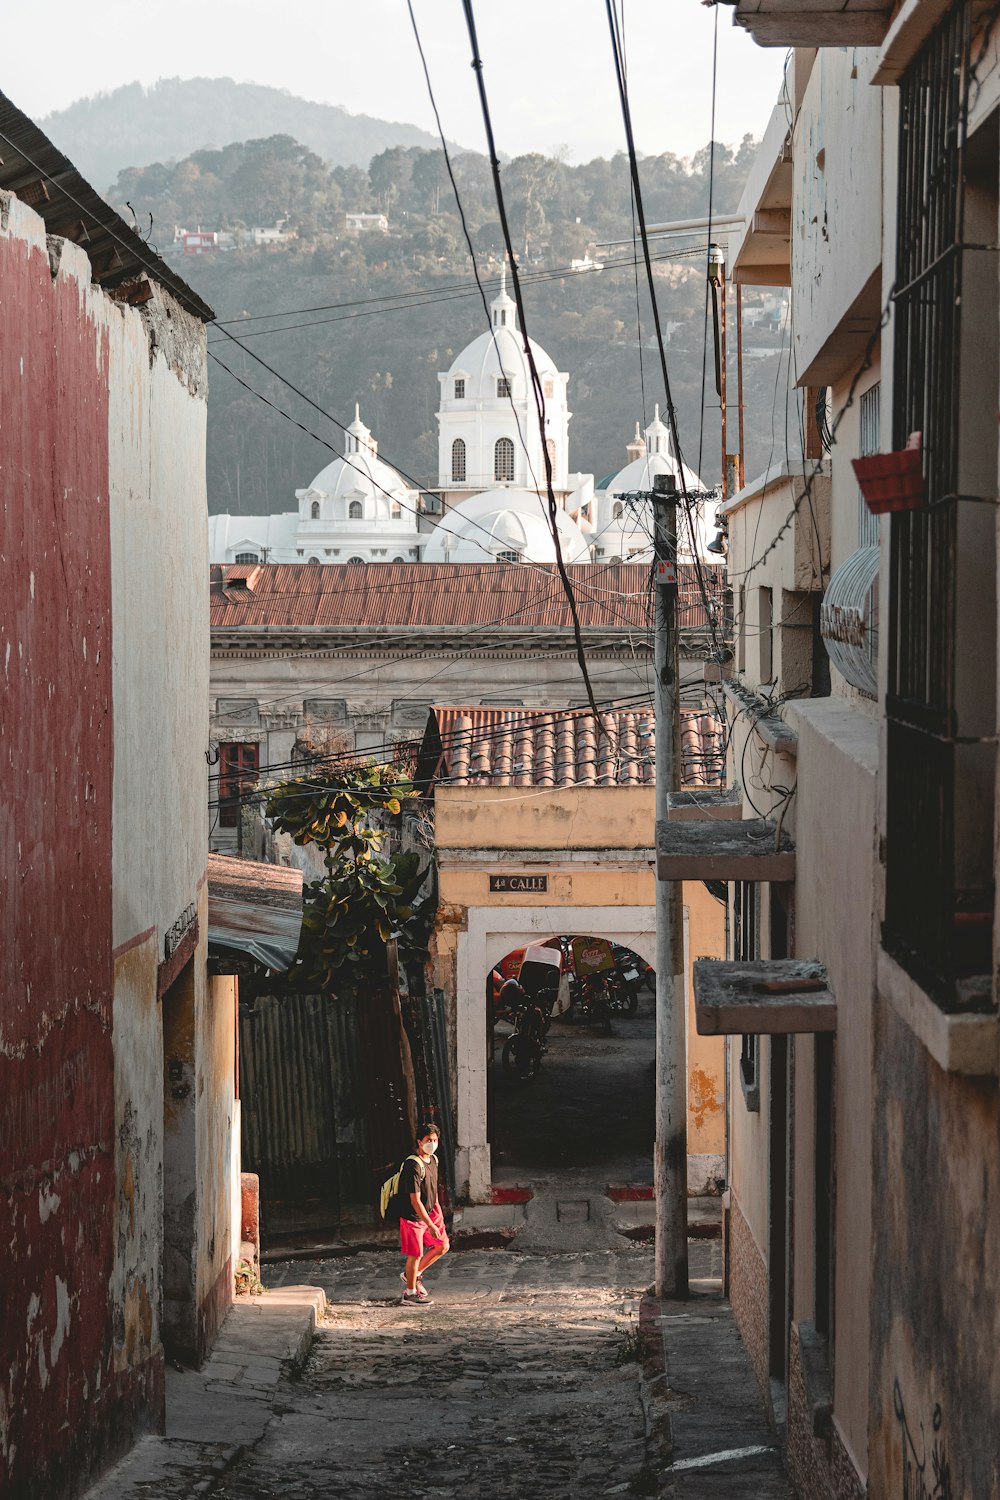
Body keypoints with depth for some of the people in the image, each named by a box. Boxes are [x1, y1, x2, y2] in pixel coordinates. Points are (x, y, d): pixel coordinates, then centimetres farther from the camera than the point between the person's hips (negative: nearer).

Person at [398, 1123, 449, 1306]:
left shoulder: (433, 1160, 2)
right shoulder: (413, 1167, -27)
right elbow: (415, 1201, -28)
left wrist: (437, 1210, 24)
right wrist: (431, 1225, -28)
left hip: (430, 1212, 9)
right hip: (412, 1216, -9)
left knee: (443, 1246, 12)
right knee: (416, 1254, 0)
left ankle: (413, 1274, 27)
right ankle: (410, 1293, 16)